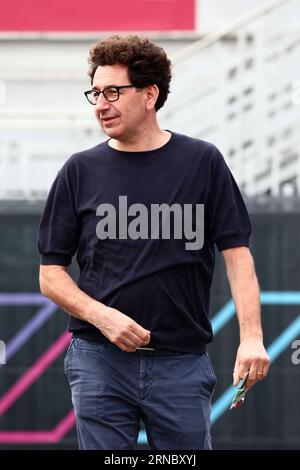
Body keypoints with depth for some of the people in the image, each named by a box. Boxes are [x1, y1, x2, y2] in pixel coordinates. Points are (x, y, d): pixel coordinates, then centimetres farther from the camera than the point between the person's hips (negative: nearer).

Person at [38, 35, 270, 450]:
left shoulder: (203, 162, 2)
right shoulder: (81, 171, 4)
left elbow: (237, 253, -1)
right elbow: (51, 273, 6)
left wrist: (251, 337, -15)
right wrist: (102, 316, -12)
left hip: (182, 364, 0)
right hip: (99, 362, 1)